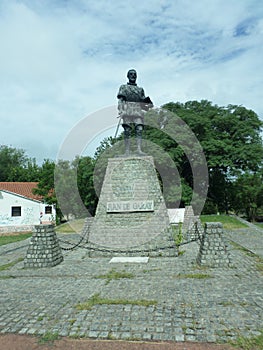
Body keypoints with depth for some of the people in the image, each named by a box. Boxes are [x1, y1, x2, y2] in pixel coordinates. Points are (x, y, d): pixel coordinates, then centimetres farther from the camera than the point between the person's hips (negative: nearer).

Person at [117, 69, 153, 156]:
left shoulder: (140, 89, 27)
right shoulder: (123, 87, 18)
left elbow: (143, 102, 23)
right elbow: (120, 100, 6)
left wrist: (149, 103, 1)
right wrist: (120, 110, -11)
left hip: (138, 111, 3)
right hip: (127, 110, -2)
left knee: (139, 129, -14)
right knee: (127, 130, -8)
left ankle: (139, 150, -20)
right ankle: (127, 151, -9)